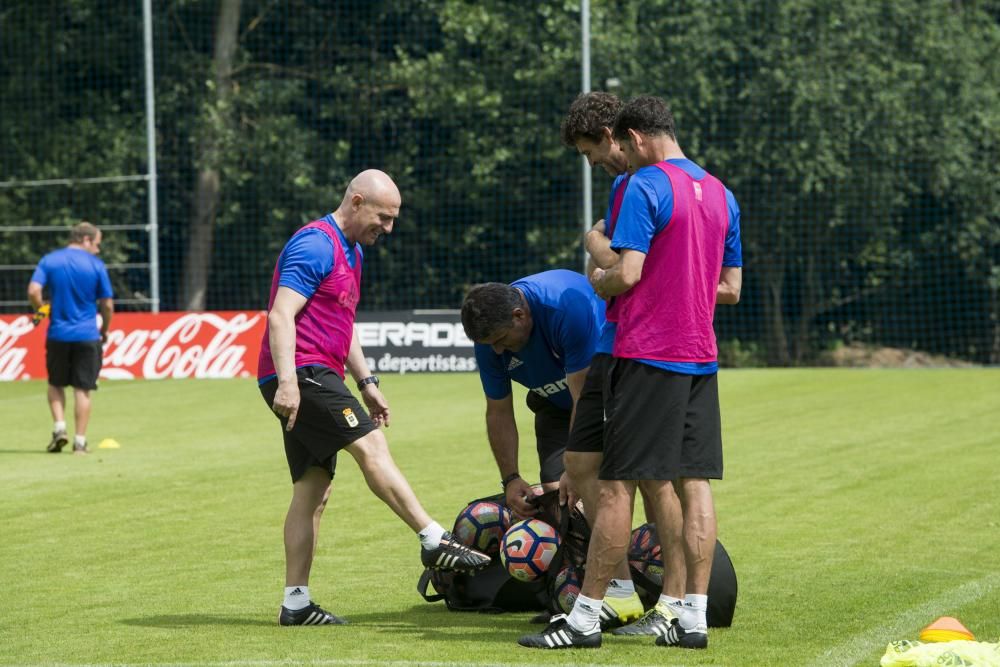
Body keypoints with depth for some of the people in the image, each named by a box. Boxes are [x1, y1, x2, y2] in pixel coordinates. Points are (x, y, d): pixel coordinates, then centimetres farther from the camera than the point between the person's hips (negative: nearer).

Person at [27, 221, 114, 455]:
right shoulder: (96, 265, -4)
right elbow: (107, 305, -2)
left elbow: (33, 291, -11)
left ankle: (59, 427, 1)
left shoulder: (49, 260, 1)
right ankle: (80, 441, 4)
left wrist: (41, 311, 8)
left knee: (55, 384, 18)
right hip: (87, 335, -2)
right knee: (82, 389, 5)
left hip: (57, 334, 2)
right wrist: (104, 331, 14)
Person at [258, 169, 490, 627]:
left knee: (313, 490, 5)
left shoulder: (352, 251, 21)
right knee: (371, 446, -17)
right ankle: (435, 542, -20)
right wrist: (287, 382, -28)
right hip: (301, 374, -11)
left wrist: (366, 382, 24)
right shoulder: (316, 245, -12)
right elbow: (281, 316, -20)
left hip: (314, 380, 11)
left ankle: (295, 603, 4)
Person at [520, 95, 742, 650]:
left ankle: (585, 619, -2)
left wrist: (598, 281, 3)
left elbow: (627, 274, -17)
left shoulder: (645, 186, -11)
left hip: (647, 355, -8)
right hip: (701, 356, 8)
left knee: (617, 485, -5)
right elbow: (731, 288, 17)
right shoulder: (721, 194, 14)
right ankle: (694, 619, 4)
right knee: (695, 485, 6)